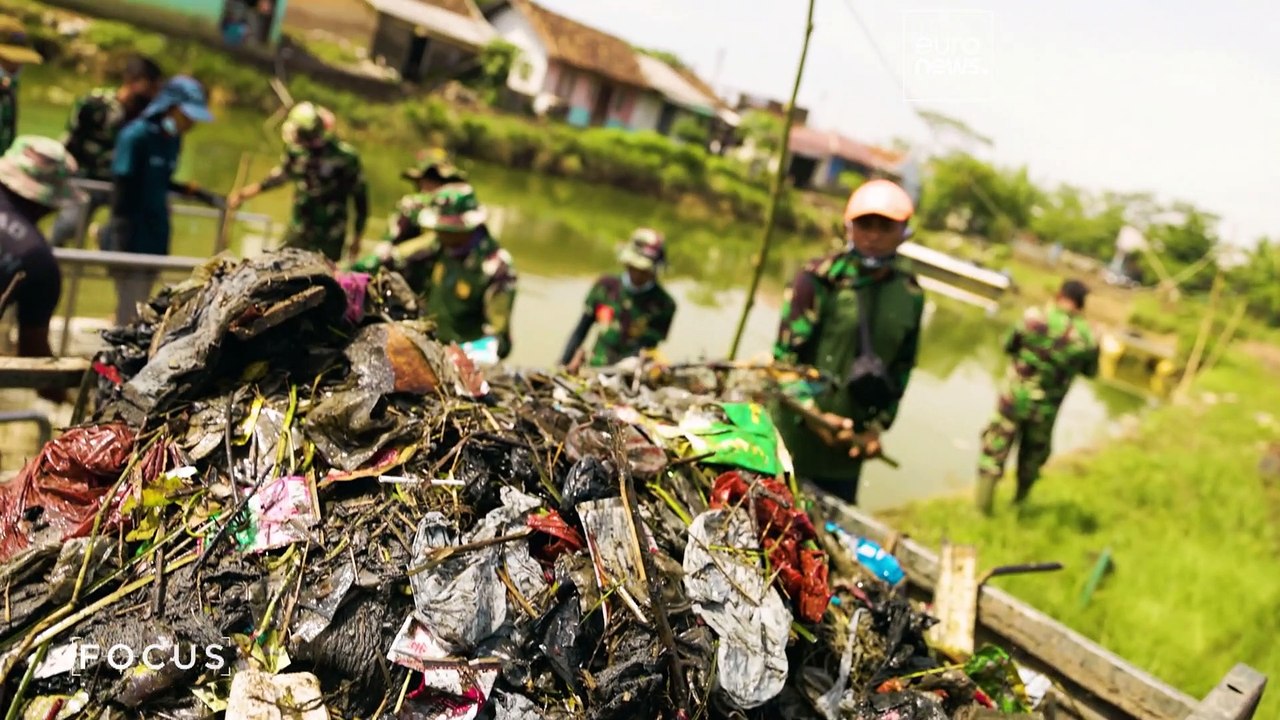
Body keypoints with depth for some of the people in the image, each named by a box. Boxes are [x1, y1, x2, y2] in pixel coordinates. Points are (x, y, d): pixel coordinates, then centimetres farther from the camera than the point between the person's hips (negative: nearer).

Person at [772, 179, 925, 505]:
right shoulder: (821, 277, -7)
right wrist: (812, 412, -19)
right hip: (796, 433, -4)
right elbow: (786, 352, -9)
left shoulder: (910, 296, 6)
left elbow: (901, 369, 12)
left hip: (847, 444, 4)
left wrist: (877, 426, 3)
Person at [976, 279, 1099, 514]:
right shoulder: (1088, 337, -10)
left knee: (994, 453, 11)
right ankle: (1018, 505, 35)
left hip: (1014, 400, -2)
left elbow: (1008, 346, -2)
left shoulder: (1035, 317, -16)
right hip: (1045, 411, 2)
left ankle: (982, 506, 9)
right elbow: (1090, 371, 7)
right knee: (1032, 459, 21)